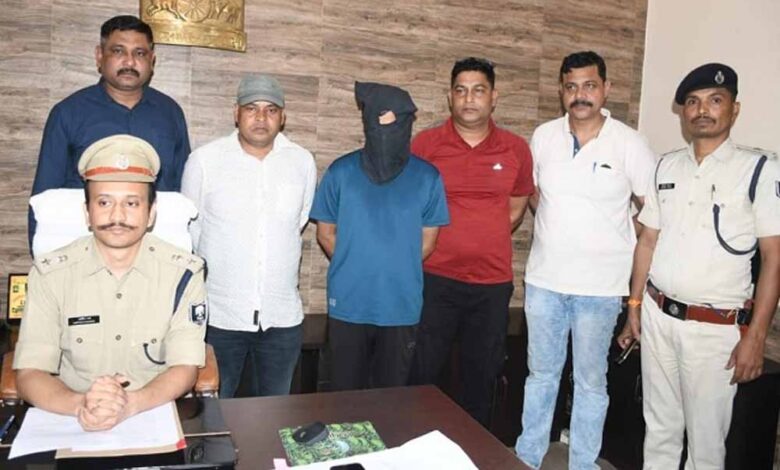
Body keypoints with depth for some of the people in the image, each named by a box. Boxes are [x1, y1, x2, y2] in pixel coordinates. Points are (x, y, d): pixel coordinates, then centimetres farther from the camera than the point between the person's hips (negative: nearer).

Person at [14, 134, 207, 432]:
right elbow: (29, 375, -6)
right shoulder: (50, 274, -2)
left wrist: (131, 403, -27)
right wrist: (80, 404, -26)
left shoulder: (182, 273, -5)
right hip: (71, 425, 0)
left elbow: (185, 368, -8)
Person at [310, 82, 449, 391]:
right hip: (347, 305, 0)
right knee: (345, 393, 14)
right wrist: (354, 269, 0)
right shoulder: (341, 172, -5)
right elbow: (326, 233, 3)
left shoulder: (426, 178, -4)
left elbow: (427, 240, 3)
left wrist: (397, 269, 1)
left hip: (402, 307, 1)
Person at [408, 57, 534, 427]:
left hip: (493, 282, 2)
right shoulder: (425, 143, -4)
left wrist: (484, 240, 9)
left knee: (482, 377, 15)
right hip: (435, 278, -2)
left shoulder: (516, 149, 2)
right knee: (423, 374, 6)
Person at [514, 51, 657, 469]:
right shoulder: (544, 136, 1)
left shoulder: (629, 144, -8)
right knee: (540, 373, 16)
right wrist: (557, 230, 7)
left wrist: (635, 258, -1)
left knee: (590, 380, 10)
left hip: (600, 285, -3)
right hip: (543, 278, 3)